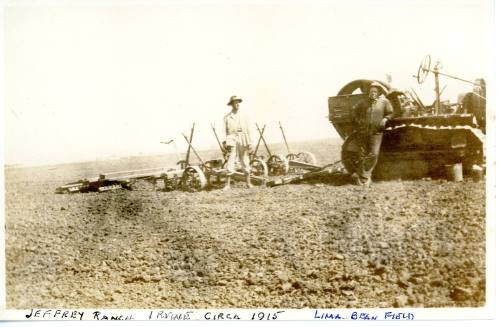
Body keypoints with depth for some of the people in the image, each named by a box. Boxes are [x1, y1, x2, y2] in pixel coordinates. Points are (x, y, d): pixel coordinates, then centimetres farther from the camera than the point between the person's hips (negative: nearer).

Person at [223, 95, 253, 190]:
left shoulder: (243, 116, 12)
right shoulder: (227, 117, 6)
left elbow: (247, 130, 9)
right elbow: (226, 131, 2)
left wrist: (249, 143, 2)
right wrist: (227, 143, -7)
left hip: (243, 141, 2)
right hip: (232, 140, -2)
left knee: (245, 162, 6)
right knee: (231, 162, -7)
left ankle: (248, 183, 12)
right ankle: (228, 184, -6)